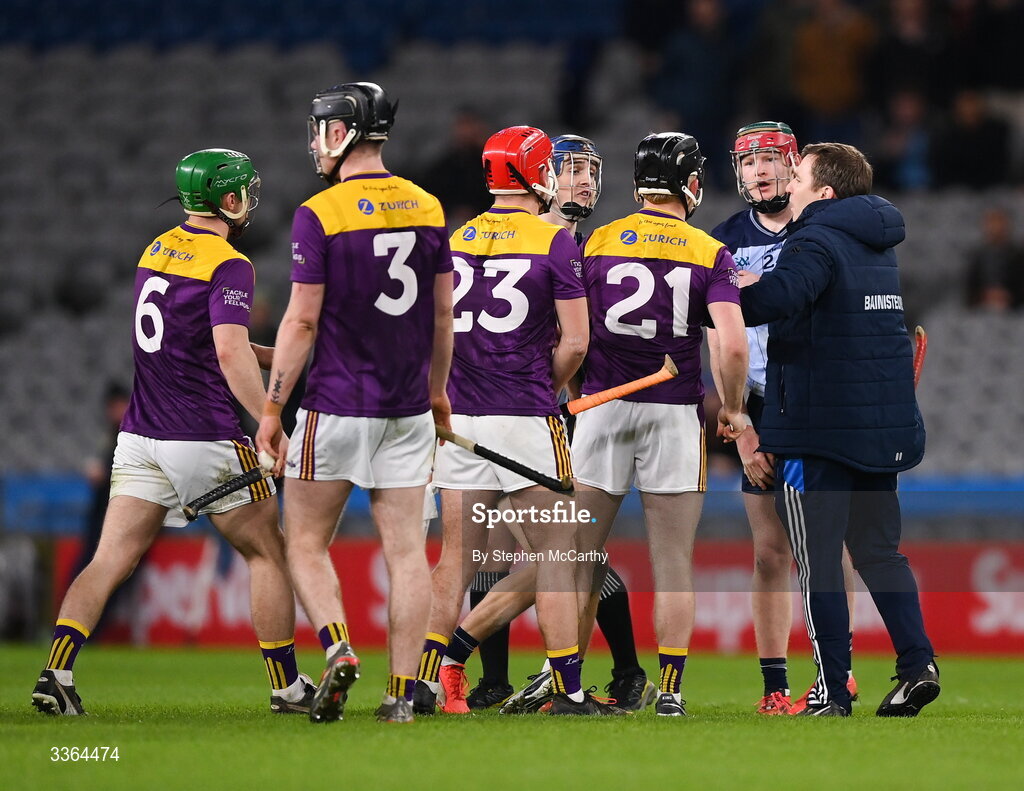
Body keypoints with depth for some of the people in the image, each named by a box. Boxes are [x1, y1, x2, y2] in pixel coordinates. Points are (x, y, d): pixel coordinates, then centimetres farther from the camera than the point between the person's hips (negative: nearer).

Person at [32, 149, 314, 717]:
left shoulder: (156, 251, 14)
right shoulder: (229, 266, -12)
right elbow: (230, 354, -24)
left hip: (140, 437, 6)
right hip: (206, 439, -6)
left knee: (109, 562, 1)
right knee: (268, 553, 10)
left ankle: (56, 671, -15)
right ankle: (286, 686, 16)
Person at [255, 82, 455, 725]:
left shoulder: (321, 214, -11)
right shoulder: (428, 208, 6)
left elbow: (303, 321, -12)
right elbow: (443, 314, 12)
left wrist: (272, 408, -6)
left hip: (337, 406, -5)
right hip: (408, 409, 5)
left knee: (307, 542, 7)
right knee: (406, 548, 4)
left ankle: (338, 648, -14)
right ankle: (402, 692, 2)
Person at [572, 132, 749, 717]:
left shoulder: (598, 244, 1)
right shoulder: (711, 255, -3)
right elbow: (733, 345, -13)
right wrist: (733, 409, 2)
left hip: (603, 406, 1)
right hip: (675, 413, -1)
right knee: (675, 563, 6)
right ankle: (671, 688, 5)